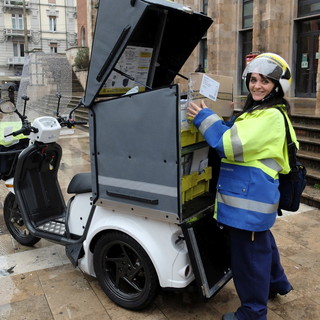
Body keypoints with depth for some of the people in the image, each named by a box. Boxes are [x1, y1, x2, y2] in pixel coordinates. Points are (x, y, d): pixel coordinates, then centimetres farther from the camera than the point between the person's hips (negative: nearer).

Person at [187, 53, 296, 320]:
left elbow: (231, 144, -25)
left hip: (250, 197, -11)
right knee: (262, 242, 28)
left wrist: (205, 118, -17)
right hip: (252, 194, 11)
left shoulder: (271, 116, -18)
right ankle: (276, 283, 51)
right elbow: (238, 138, 25)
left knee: (248, 253, 2)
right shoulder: (257, 111, 15)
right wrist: (211, 118, 10)